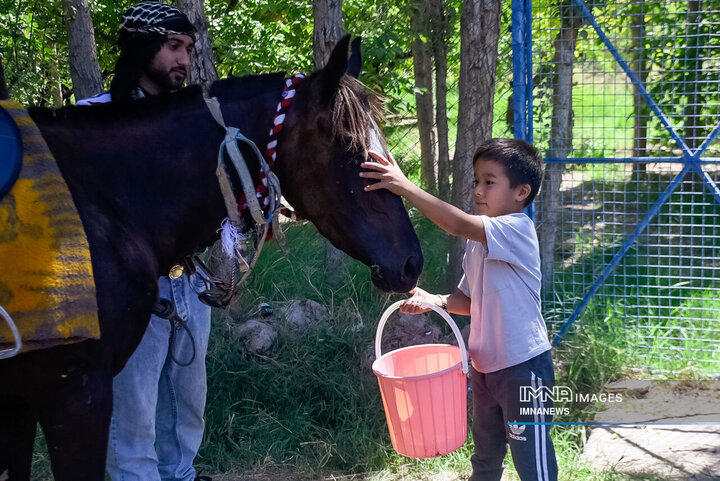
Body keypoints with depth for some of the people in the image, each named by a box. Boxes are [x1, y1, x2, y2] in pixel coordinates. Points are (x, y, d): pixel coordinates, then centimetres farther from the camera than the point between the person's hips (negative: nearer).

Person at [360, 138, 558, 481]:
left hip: (523, 366, -9)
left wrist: (405, 187, -36)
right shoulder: (480, 240, 8)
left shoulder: (516, 230, -20)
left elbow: (458, 224, -36)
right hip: (486, 365, 9)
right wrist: (436, 301, -5)